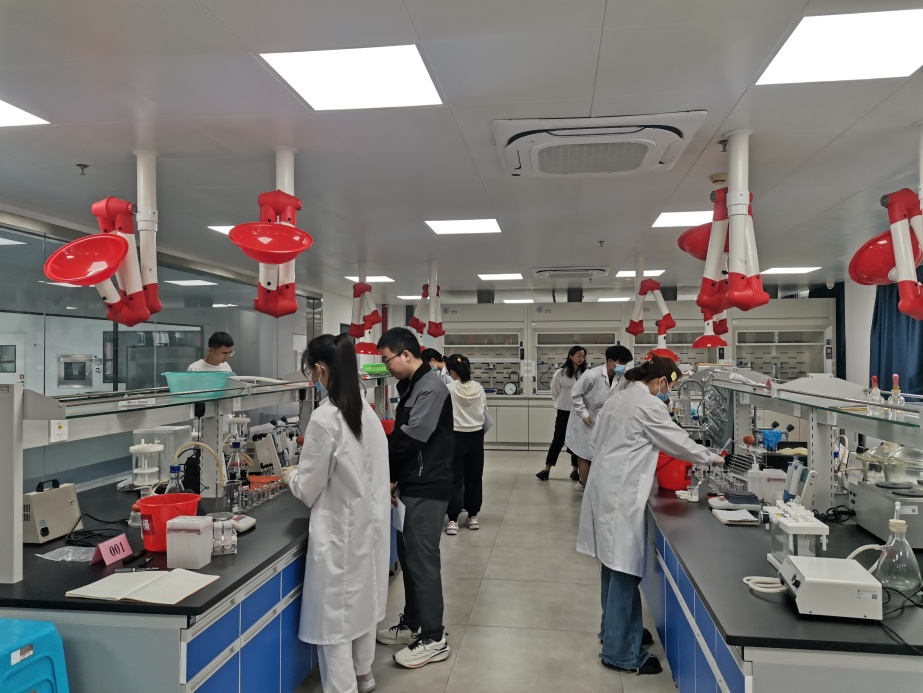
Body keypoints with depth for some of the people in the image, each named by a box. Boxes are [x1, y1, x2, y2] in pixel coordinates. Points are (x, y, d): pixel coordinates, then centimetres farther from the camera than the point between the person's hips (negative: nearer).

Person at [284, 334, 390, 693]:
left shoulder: (324, 418, -21)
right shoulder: (366, 410, 2)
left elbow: (308, 490, -13)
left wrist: (292, 475, 8)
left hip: (340, 530, -8)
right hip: (369, 522, 8)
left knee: (336, 615, 6)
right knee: (363, 600, 23)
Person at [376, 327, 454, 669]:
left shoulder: (431, 387, -17)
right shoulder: (411, 386, 13)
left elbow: (412, 438, -22)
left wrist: (386, 473, -10)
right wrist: (392, 475, 2)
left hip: (427, 487, -9)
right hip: (412, 484, 9)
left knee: (423, 560, -2)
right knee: (409, 555, 17)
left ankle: (434, 639, 10)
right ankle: (412, 624, 31)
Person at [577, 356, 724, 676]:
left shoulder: (618, 399, 14)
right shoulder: (649, 405, -12)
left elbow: (596, 440, 19)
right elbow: (678, 441, -5)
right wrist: (712, 458, 10)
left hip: (605, 487, 10)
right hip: (622, 494, -10)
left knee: (613, 564, 19)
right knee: (624, 569, -3)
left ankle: (613, 629, 33)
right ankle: (619, 651, 5)